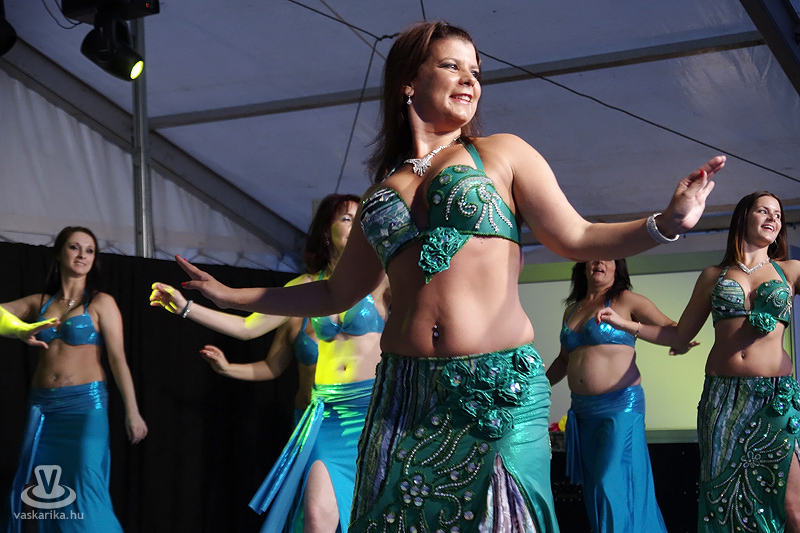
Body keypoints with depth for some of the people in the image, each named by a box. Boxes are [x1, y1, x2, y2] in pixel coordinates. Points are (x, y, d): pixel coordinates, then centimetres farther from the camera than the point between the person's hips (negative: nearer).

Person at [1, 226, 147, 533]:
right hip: (42, 406, 5)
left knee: (84, 492, -13)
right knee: (47, 492, 4)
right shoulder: (40, 303, 11)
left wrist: (132, 412, -12)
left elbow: (118, 359, -5)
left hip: (85, 404, -5)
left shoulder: (101, 303, 0)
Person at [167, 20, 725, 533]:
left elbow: (577, 239, 4)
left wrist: (666, 223, -11)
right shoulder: (383, 188, 17)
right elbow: (338, 293, 25)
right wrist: (229, 295, 26)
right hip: (405, 395, 3)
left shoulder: (502, 153, 10)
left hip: (500, 388, -2)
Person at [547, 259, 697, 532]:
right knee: (593, 487, 11)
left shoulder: (626, 300, -2)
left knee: (612, 485, -11)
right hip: (583, 409, 6)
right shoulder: (572, 310, 15)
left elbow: (670, 328, -6)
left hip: (620, 407, -6)